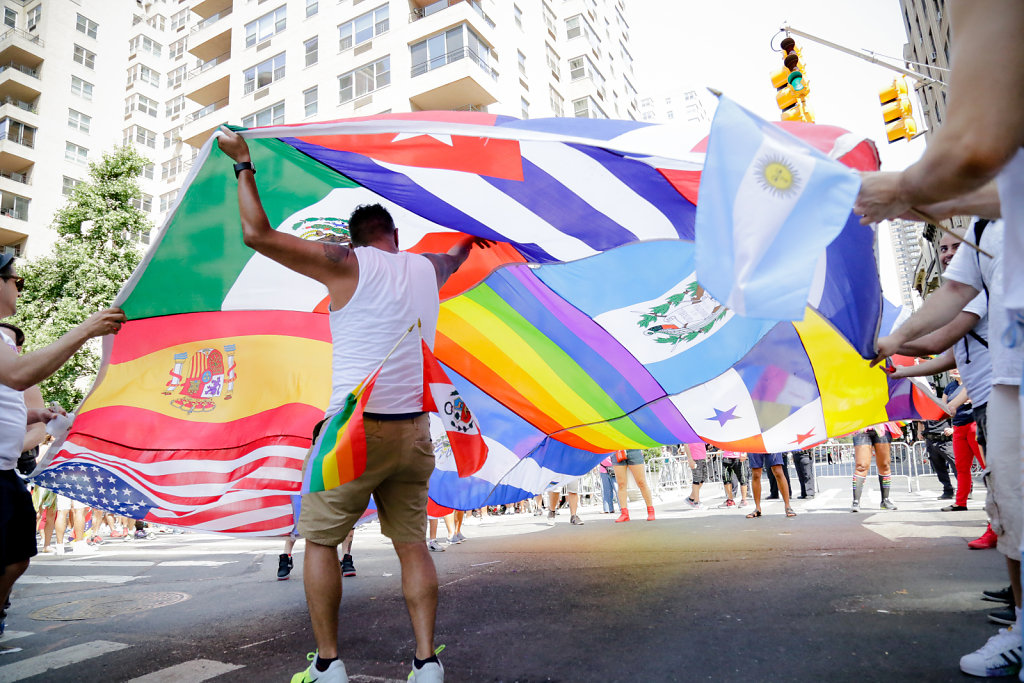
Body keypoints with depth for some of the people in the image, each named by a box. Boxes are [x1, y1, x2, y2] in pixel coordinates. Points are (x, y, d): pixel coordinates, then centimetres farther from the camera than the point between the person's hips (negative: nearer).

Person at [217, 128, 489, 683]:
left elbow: (257, 233, -3)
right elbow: (455, 257, 38)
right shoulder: (428, 267, 13)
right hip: (414, 430, 5)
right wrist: (468, 243, 61)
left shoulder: (346, 263, -2)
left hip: (355, 428, -4)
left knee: (320, 541, 11)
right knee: (412, 543, 12)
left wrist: (243, 164, 11)